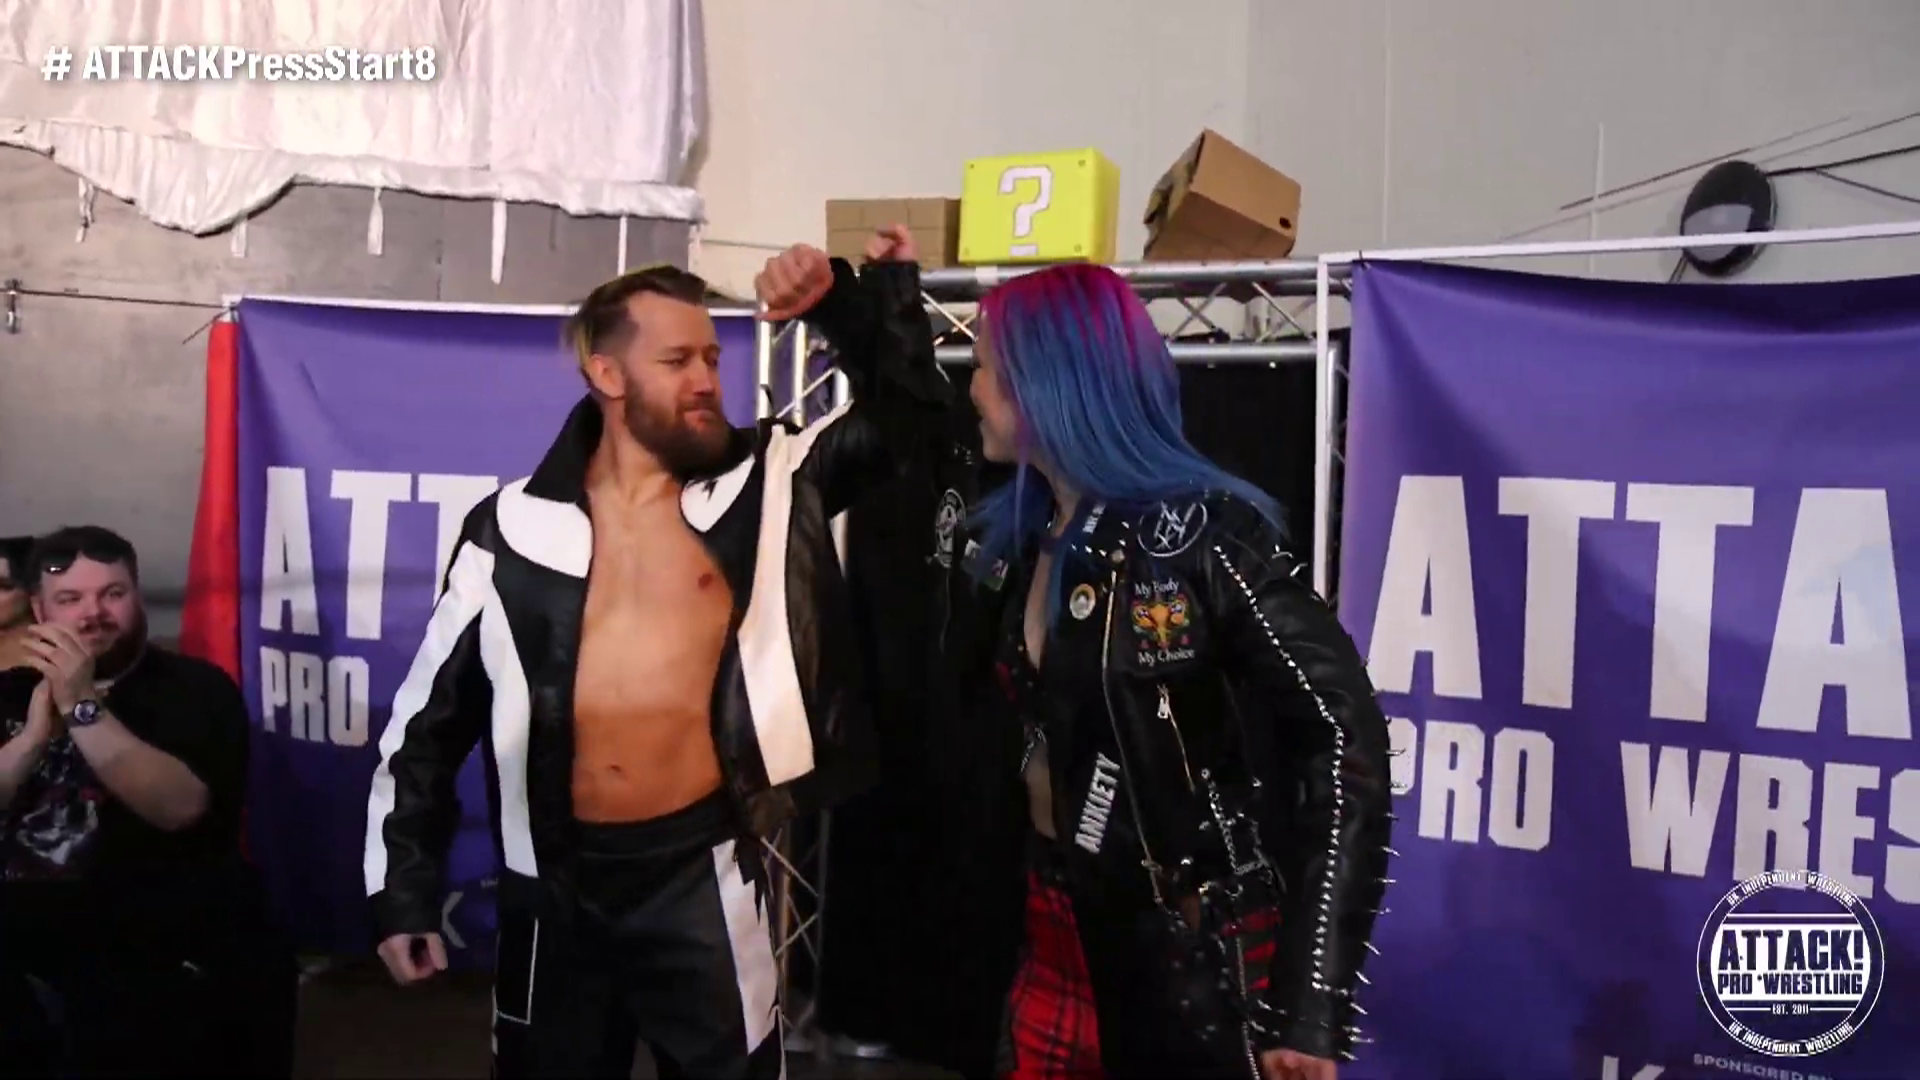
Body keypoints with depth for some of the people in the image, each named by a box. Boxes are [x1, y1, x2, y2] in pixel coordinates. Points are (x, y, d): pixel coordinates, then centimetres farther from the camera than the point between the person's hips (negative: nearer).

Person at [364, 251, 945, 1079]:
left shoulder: (762, 486, -1)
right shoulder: (515, 528, 0)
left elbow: (900, 408, 3)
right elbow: (432, 714, 5)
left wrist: (848, 297, -12)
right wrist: (402, 889, 4)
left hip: (701, 872, -1)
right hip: (555, 880, 1)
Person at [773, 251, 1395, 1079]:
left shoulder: (1200, 533, -17)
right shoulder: (1020, 532, 3)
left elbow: (1343, 733, -20)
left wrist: (1315, 999, -23)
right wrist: (845, 306, 14)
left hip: (1195, 950, -7)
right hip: (1059, 926, 7)